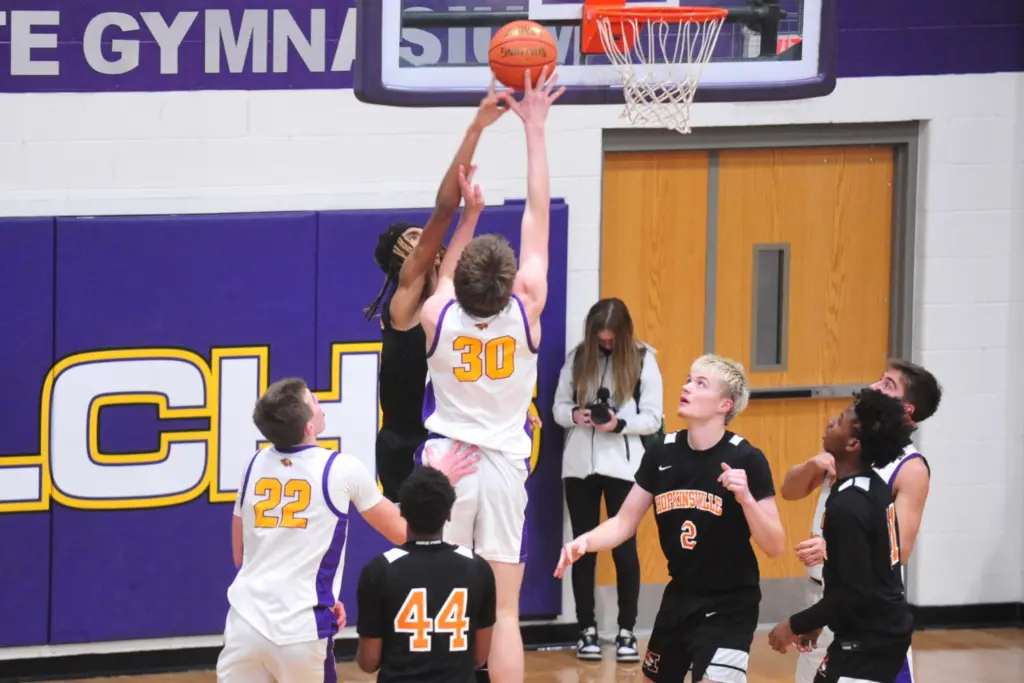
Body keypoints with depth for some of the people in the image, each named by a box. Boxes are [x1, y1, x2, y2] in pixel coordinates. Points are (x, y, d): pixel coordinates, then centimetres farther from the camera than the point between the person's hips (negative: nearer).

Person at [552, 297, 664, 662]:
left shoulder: (643, 360, -3)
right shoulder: (577, 357, 4)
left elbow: (653, 419, -4)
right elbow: (558, 406, 7)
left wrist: (619, 423, -20)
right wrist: (575, 414, -14)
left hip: (623, 466, -2)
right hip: (579, 464, 3)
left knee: (624, 547, 1)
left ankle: (626, 631, 10)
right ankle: (587, 630, 14)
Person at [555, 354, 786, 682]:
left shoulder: (746, 459, -16)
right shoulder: (662, 453, -3)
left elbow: (774, 547, -16)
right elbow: (624, 523, 4)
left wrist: (746, 498, -32)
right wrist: (585, 541, -15)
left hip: (729, 606, -6)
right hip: (679, 598, 6)